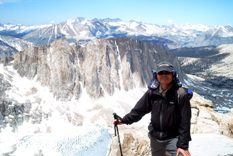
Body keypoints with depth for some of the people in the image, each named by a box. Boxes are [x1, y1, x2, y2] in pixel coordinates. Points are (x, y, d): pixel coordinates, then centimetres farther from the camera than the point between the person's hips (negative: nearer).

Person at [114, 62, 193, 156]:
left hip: (173, 138, -4)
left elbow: (184, 122, -16)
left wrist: (183, 145, -19)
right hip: (155, 138, 4)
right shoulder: (152, 92, -4)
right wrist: (123, 120, -7)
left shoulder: (180, 94, -16)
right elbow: (139, 110, 3)